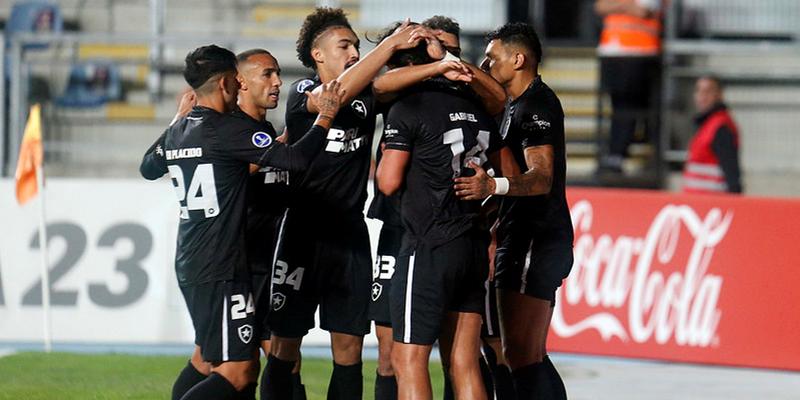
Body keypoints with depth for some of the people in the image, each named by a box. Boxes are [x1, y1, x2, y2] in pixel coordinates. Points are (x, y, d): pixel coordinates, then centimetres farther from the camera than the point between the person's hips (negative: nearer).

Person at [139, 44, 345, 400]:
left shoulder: (177, 132, 10)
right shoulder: (230, 129, -14)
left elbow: (148, 167, 32)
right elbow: (295, 159, -20)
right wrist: (325, 118, -5)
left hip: (190, 265, 9)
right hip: (221, 270, -9)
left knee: (205, 357, 21)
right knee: (239, 372, -11)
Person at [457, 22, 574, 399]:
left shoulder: (537, 105, -13)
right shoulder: (518, 106, 20)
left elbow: (541, 179, -27)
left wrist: (493, 186, -43)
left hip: (535, 241, -11)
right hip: (523, 241, 11)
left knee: (521, 355, -15)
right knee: (532, 356, 14)